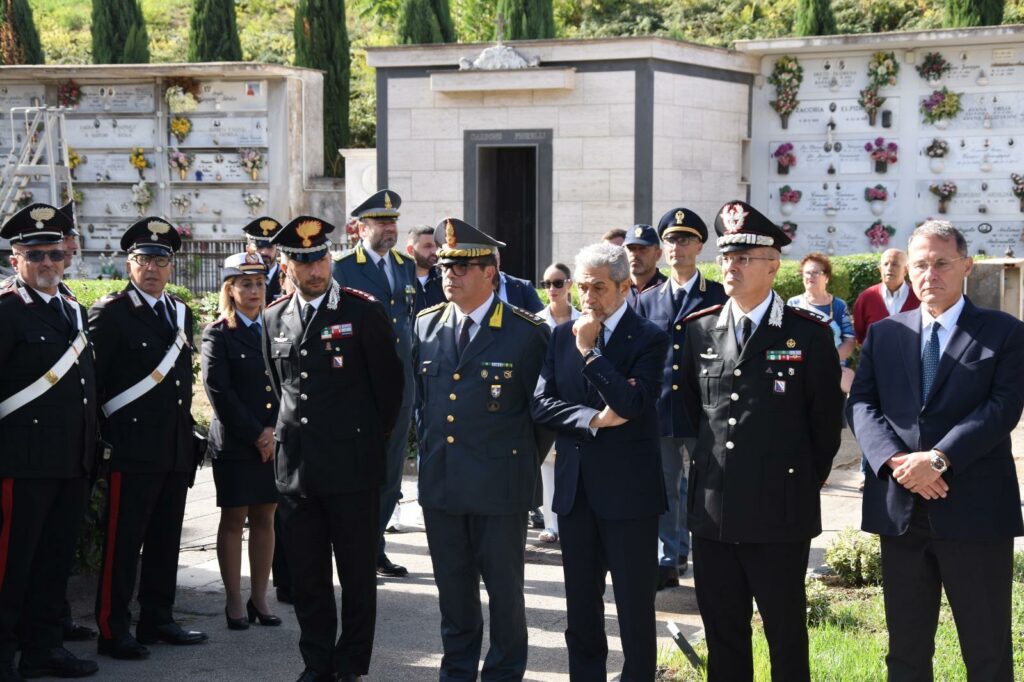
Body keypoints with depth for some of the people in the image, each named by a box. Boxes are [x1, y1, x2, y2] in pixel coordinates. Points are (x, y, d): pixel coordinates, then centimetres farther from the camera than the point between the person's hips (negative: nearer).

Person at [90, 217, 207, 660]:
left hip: (178, 449, 7)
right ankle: (113, 631, 1)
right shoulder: (110, 313, -6)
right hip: (134, 449, -7)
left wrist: (188, 435, 15)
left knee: (166, 541, 12)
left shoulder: (181, 313, 15)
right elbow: (91, 379, -9)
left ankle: (157, 621, 21)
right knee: (122, 543, -4)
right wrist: (109, 432, -9)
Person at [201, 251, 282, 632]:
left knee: (265, 518, 7)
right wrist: (254, 435, -12)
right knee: (234, 519, 2)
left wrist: (273, 430, -7)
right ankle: (234, 603, 7)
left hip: (274, 440, 4)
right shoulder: (218, 335, -2)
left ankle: (259, 599, 14)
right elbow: (219, 392, -9)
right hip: (233, 443, -4)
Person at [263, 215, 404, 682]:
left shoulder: (363, 310, -6)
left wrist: (374, 436, 7)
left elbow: (389, 380, 0)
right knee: (306, 575, 9)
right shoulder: (275, 318, 9)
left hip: (353, 464, -4)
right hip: (295, 464, 4)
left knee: (357, 573, 3)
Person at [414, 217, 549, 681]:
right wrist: (430, 451, 15)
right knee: (453, 588, 14)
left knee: (504, 588, 7)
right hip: (439, 482, 4)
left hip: (499, 485, -4)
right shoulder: (426, 325, 6)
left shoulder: (527, 332, -8)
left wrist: (520, 464, 0)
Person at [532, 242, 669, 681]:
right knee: (580, 604, 13)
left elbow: (633, 404, -20)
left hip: (629, 490, -5)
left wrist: (589, 351, -18)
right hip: (575, 488, 5)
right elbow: (541, 403, 2)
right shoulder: (563, 335, 8)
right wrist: (592, 419, -13)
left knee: (635, 605, 3)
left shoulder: (648, 339, -7)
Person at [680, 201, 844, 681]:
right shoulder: (699, 331, 7)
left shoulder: (809, 334, -5)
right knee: (721, 632, 11)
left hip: (780, 511, -4)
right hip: (712, 509, 4)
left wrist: (805, 484, 6)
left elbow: (826, 422, 1)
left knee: (786, 632, 4)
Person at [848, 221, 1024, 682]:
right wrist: (895, 461, -15)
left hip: (974, 510, -3)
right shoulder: (883, 334, 12)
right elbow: (861, 405, 3)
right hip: (900, 508, 3)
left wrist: (937, 459, -20)